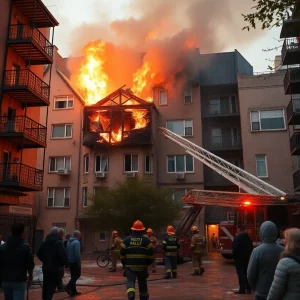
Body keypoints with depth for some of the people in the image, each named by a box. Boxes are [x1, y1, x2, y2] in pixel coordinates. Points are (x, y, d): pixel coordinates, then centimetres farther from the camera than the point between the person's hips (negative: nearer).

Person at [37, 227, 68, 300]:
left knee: (46, 284, 16)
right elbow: (62, 254, -22)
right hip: (55, 267, -6)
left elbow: (39, 253, 8)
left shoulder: (45, 242, 6)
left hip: (45, 266, 6)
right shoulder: (58, 242, -13)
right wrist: (64, 263, -7)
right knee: (52, 284, -1)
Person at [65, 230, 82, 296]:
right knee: (77, 275, 3)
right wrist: (79, 262, -18)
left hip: (70, 261, 8)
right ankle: (68, 286, -11)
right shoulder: (77, 242, -16)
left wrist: (67, 261, 17)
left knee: (73, 276, 13)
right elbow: (77, 253, -23)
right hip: (75, 262, -8)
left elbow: (67, 252, 13)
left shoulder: (69, 242, 10)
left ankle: (73, 291, 15)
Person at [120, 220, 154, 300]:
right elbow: (151, 255, -2)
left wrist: (124, 264, 15)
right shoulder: (146, 240, -1)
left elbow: (122, 254, 1)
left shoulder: (126, 240, 1)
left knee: (130, 282, -4)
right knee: (142, 284, 16)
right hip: (142, 266, 1)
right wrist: (148, 263, 14)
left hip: (130, 266, -1)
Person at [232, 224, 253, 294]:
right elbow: (251, 248, 7)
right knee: (247, 273, 11)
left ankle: (242, 289, -2)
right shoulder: (248, 237, 6)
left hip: (239, 258, -6)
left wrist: (234, 256, -4)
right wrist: (249, 256, 12)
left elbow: (235, 248, -16)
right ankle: (248, 288, 15)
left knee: (241, 273, -2)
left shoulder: (237, 237, -14)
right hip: (247, 258, 6)